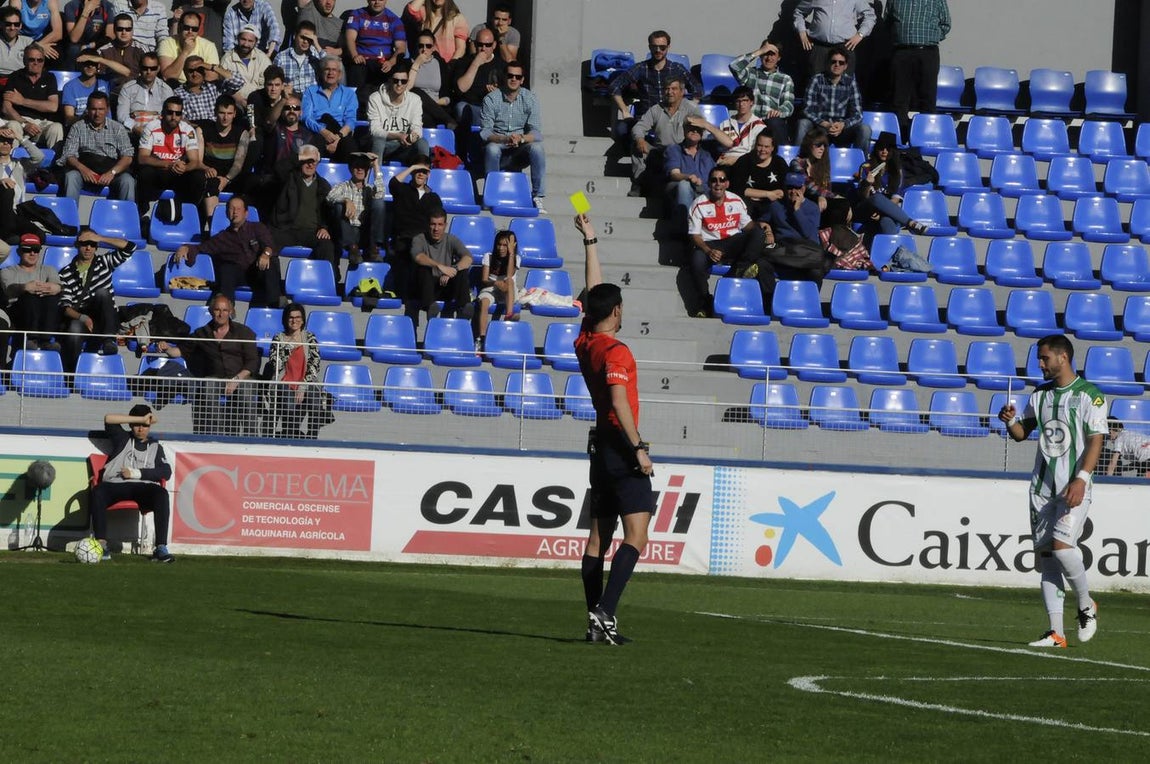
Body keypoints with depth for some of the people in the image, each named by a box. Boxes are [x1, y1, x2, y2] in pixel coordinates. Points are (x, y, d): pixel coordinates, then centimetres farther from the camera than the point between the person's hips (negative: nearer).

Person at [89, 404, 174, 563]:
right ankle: (101, 544, -38)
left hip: (143, 487, 0)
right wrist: (142, 418, 7)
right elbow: (108, 419, 6)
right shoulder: (123, 439, 23)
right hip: (115, 485, 0)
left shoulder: (155, 447, 23)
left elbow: (166, 472, 8)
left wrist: (137, 473, -3)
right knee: (97, 492, -34)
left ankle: (161, 548, -41)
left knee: (162, 494, -34)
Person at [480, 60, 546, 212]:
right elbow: (484, 132, -10)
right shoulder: (491, 99, -3)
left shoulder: (530, 99, 0)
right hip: (499, 151, -1)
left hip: (520, 151, 1)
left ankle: (537, 197, -28)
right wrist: (504, 139, -30)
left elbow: (537, 134, -8)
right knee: (492, 148, -34)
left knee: (537, 148, -29)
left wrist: (521, 138, -31)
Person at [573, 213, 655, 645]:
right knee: (636, 536, -13)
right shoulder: (615, 351, -13)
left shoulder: (585, 343, 9)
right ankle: (605, 612, -25)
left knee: (599, 536, 9)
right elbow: (619, 400, -23)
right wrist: (638, 447, -24)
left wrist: (590, 241, 27)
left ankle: (595, 618, 7)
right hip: (621, 444, -9)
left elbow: (594, 292, 22)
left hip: (601, 444, 9)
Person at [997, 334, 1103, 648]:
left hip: (1074, 487, -6)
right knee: (1045, 554, 1)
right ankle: (1056, 632, 3)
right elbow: (1022, 433, 19)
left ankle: (1086, 605, 4)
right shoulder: (1040, 395, 14)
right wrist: (1011, 421, -5)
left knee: (1061, 544, -22)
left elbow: (1096, 440, -11)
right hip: (1042, 486, 6)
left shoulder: (1089, 395, -5)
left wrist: (1081, 478, -21)